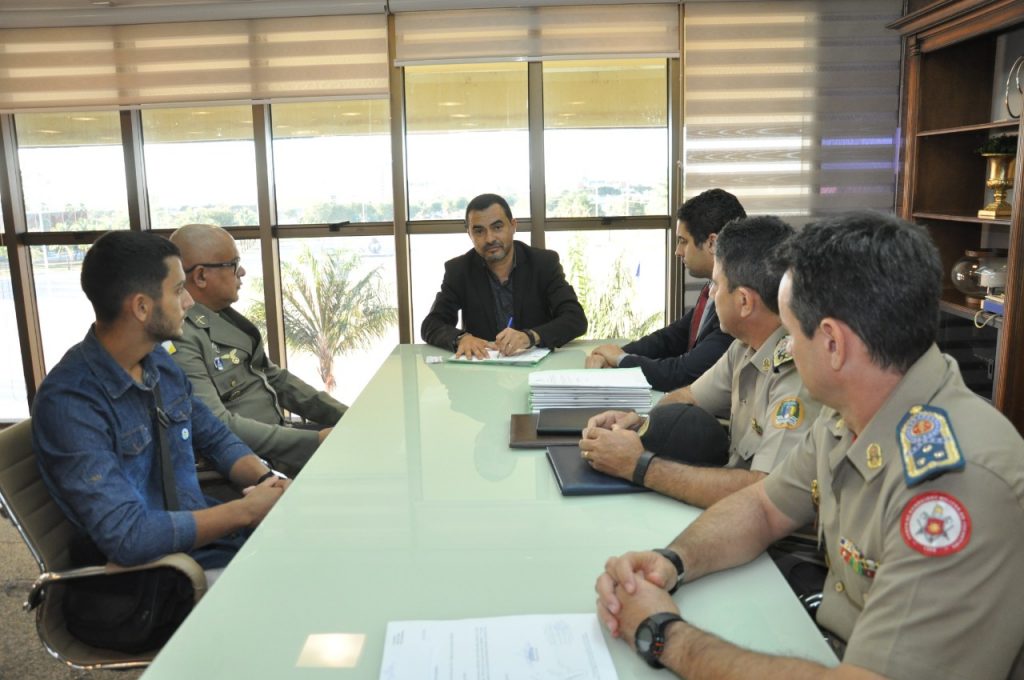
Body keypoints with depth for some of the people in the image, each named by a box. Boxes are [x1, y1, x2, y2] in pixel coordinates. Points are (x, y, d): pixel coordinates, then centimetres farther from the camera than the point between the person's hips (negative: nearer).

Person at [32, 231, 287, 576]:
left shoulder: (159, 361, 3)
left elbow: (216, 439, 13)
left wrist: (267, 481, -7)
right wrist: (247, 509, -22)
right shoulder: (68, 403, -21)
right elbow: (127, 536, -28)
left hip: (202, 529, 7)